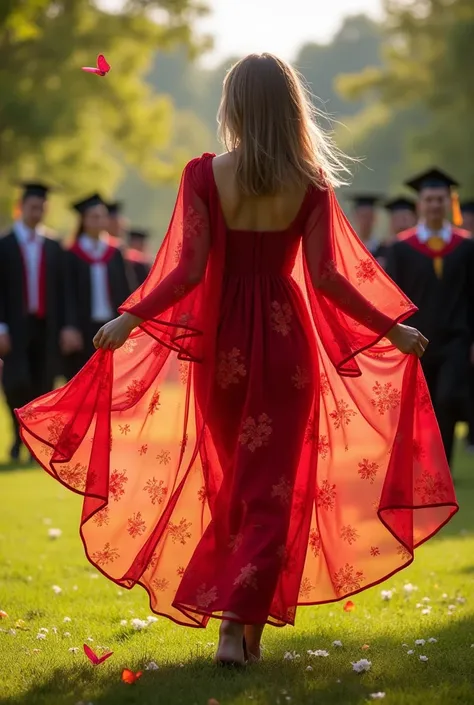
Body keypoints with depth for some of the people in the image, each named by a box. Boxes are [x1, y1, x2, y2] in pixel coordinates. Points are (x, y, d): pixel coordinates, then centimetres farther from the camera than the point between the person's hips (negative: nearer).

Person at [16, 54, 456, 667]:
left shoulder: (206, 175, -7)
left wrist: (130, 318, -7)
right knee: (271, 484, 2)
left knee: (230, 477, 18)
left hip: (222, 339, 1)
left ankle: (228, 600, 26)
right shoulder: (310, 182, -6)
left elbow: (188, 269, -12)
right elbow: (325, 275, -8)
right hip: (285, 338, -1)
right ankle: (241, 622, -10)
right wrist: (392, 328, 0)